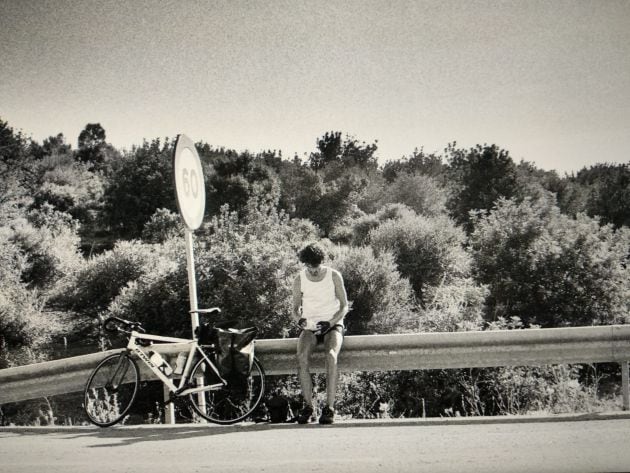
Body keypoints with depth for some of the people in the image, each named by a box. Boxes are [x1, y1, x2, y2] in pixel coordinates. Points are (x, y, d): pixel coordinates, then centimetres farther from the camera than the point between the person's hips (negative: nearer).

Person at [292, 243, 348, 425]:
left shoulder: (334, 276, -4)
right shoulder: (299, 279, 1)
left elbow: (344, 306, 0)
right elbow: (295, 308, 9)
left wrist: (330, 323, -17)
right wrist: (299, 319, -15)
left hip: (332, 325, -2)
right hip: (310, 327, 2)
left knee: (331, 355, -34)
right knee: (302, 356, -31)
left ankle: (329, 407, -31)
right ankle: (308, 405, -25)